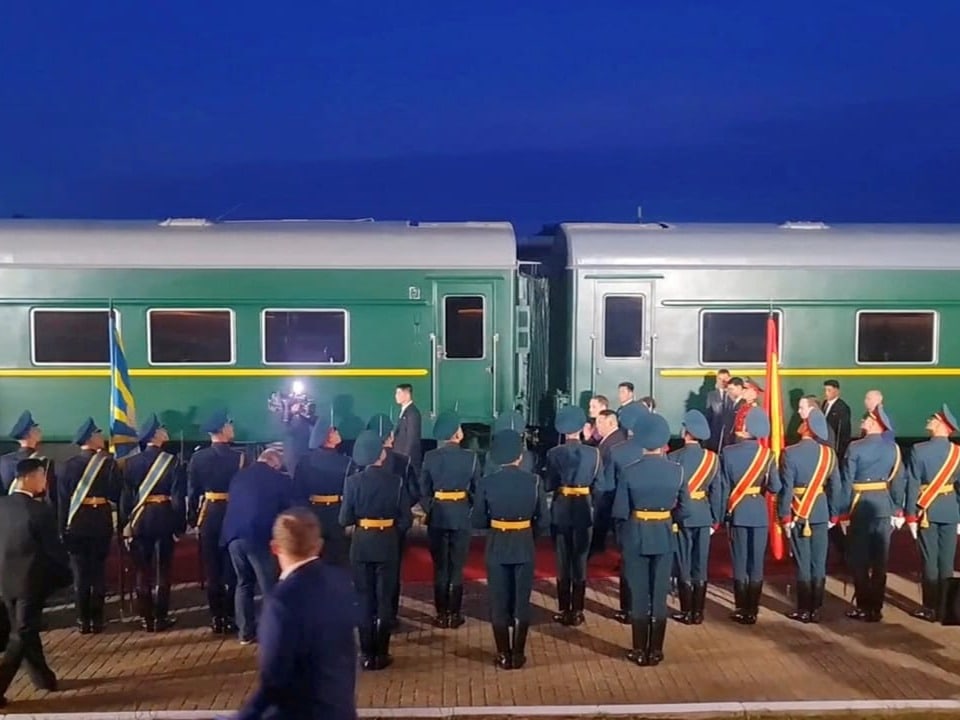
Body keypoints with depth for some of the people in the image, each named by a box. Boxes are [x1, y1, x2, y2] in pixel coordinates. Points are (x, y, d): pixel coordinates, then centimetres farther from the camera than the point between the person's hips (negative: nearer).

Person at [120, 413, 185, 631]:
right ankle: (161, 617, 9)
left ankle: (146, 618, 12)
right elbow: (178, 496, -9)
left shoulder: (132, 462, -1)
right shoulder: (172, 461, -8)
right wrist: (180, 524, -4)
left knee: (143, 570, 9)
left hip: (140, 519, 2)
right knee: (163, 569, 6)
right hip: (164, 518, -2)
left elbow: (126, 495, 0)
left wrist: (125, 523, 5)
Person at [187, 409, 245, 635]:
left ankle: (217, 618, 12)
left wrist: (192, 517, 11)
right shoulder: (238, 457, -12)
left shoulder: (197, 457, -3)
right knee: (232, 568, 7)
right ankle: (231, 617, 10)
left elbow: (192, 491, 2)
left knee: (212, 569, 8)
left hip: (208, 515, 2)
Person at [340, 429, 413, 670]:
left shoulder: (353, 481, -9)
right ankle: (381, 654, 13)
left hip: (361, 544, 0)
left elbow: (345, 519, -7)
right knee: (385, 599, 10)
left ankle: (367, 655, 13)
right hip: (387, 544, 0)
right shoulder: (396, 481, -8)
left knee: (364, 599, 11)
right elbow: (406, 519, -7)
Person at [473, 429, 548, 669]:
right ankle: (518, 655, 17)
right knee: (522, 602, 11)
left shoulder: (486, 483, -10)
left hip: (496, 549, 0)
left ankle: (504, 656, 15)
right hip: (525, 548, 1)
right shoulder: (534, 481, -9)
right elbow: (544, 521, -5)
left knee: (499, 603, 10)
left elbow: (478, 521, -5)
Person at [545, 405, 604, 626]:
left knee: (563, 562, 9)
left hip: (560, 511, 0)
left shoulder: (553, 453, -9)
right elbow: (600, 487, -5)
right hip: (583, 511, 0)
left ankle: (564, 611, 13)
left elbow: (548, 485, -10)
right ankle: (577, 612, 12)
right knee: (580, 562, 9)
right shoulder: (593, 453, -7)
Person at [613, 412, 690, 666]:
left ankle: (640, 651, 14)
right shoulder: (677, 470, -7)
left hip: (635, 536, -2)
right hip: (664, 537, 2)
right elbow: (684, 510, -2)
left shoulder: (628, 471, -14)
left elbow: (619, 511, -12)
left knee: (639, 594, 8)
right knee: (660, 594, 10)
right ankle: (655, 650, 17)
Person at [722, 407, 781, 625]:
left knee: (739, 562, 7)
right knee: (756, 562, 6)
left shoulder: (728, 453, -9)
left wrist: (722, 513, 3)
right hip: (759, 513, 1)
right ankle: (752, 610, 10)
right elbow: (775, 488, -7)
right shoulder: (766, 454, -7)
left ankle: (741, 610, 10)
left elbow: (724, 487, -6)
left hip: (737, 512, 0)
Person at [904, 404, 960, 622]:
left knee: (930, 560, 4)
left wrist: (911, 516, -7)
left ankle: (930, 608, 9)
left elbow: (913, 485, -13)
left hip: (927, 510, -3)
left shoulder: (919, 450, -12)